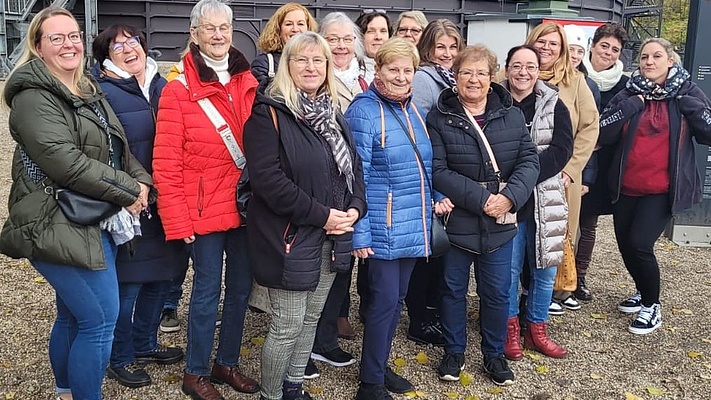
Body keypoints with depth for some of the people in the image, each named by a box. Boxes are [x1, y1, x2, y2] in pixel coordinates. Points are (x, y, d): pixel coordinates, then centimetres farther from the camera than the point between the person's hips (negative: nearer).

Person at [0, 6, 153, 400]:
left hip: (96, 222, 9)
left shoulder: (89, 91, 16)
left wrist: (141, 183, -1)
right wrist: (129, 191, -17)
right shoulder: (33, 97, -13)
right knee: (101, 319, -8)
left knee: (74, 316, 18)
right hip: (60, 227, -9)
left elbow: (119, 150, 19)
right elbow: (66, 162, -24)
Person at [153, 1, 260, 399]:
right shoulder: (179, 90, -8)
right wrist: (177, 219, -14)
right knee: (207, 291, 5)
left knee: (241, 287, 14)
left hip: (245, 208, 5)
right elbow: (166, 163, -10)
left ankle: (228, 362, 33)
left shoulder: (249, 84, 6)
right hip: (204, 212, -5)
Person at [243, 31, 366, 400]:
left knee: (311, 318, 17)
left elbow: (354, 166, 15)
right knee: (287, 325, 0)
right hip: (290, 237, -7)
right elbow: (267, 178, -21)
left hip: (332, 237, 7)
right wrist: (320, 215, -20)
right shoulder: (269, 114, -12)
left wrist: (355, 208, -4)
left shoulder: (333, 114, 12)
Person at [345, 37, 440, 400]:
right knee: (384, 301, -2)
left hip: (413, 226, 7)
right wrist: (359, 233, -18)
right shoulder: (364, 110, -13)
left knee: (396, 299, 16)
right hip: (383, 228, -7)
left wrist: (432, 205, 12)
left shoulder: (413, 109, 9)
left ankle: (379, 365, 32)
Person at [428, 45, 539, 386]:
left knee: (497, 292, 12)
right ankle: (454, 351, 31)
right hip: (456, 221, -2)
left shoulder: (512, 115, 3)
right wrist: (480, 198, -21)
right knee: (453, 288, 12)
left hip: (500, 223, 2)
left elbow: (529, 160, -1)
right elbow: (437, 170, -14)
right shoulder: (440, 118, -7)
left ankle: (494, 353, 31)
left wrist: (509, 197, -18)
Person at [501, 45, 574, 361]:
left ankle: (536, 330, 25)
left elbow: (562, 149, -7)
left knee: (545, 270, 9)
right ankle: (511, 330, 21)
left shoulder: (554, 105, 4)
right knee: (509, 270, 4)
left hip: (545, 202, 2)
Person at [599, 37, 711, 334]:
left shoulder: (687, 93, 1)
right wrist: (633, 104, -13)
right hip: (626, 186, 3)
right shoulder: (628, 94, 3)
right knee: (625, 244, 11)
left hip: (663, 189, -3)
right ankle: (643, 293, 38)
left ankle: (652, 306, 10)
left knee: (639, 244, -13)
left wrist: (684, 100, -13)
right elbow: (603, 134, -7)